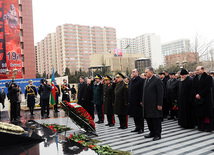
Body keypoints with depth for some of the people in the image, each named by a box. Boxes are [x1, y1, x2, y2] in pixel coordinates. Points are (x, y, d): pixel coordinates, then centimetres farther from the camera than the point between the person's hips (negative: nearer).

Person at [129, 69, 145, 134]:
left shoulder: (141, 80, -11)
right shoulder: (132, 80, 13)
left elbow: (142, 91, -15)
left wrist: (141, 101, -18)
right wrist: (129, 100, 13)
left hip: (138, 101, -8)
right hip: (132, 101, 8)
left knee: (140, 115, 1)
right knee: (134, 115, 14)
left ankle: (141, 128, 11)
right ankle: (137, 127, 25)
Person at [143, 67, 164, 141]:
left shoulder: (157, 80, -10)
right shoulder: (146, 80, 15)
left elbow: (160, 93, -14)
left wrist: (159, 104, -17)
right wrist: (143, 102, 14)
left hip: (154, 105, -8)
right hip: (147, 104, 8)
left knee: (156, 119, 0)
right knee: (148, 119, 14)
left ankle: (157, 134, 12)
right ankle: (152, 132, 28)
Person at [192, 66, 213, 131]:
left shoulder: (208, 77, -3)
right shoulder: (195, 78, 13)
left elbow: (207, 88, -12)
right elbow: (193, 88, 9)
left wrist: (200, 94, -15)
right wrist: (196, 95, -7)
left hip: (206, 98, -5)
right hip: (197, 98, 5)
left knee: (207, 113, -3)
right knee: (199, 113, 5)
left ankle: (208, 127, 3)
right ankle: (200, 127, 11)